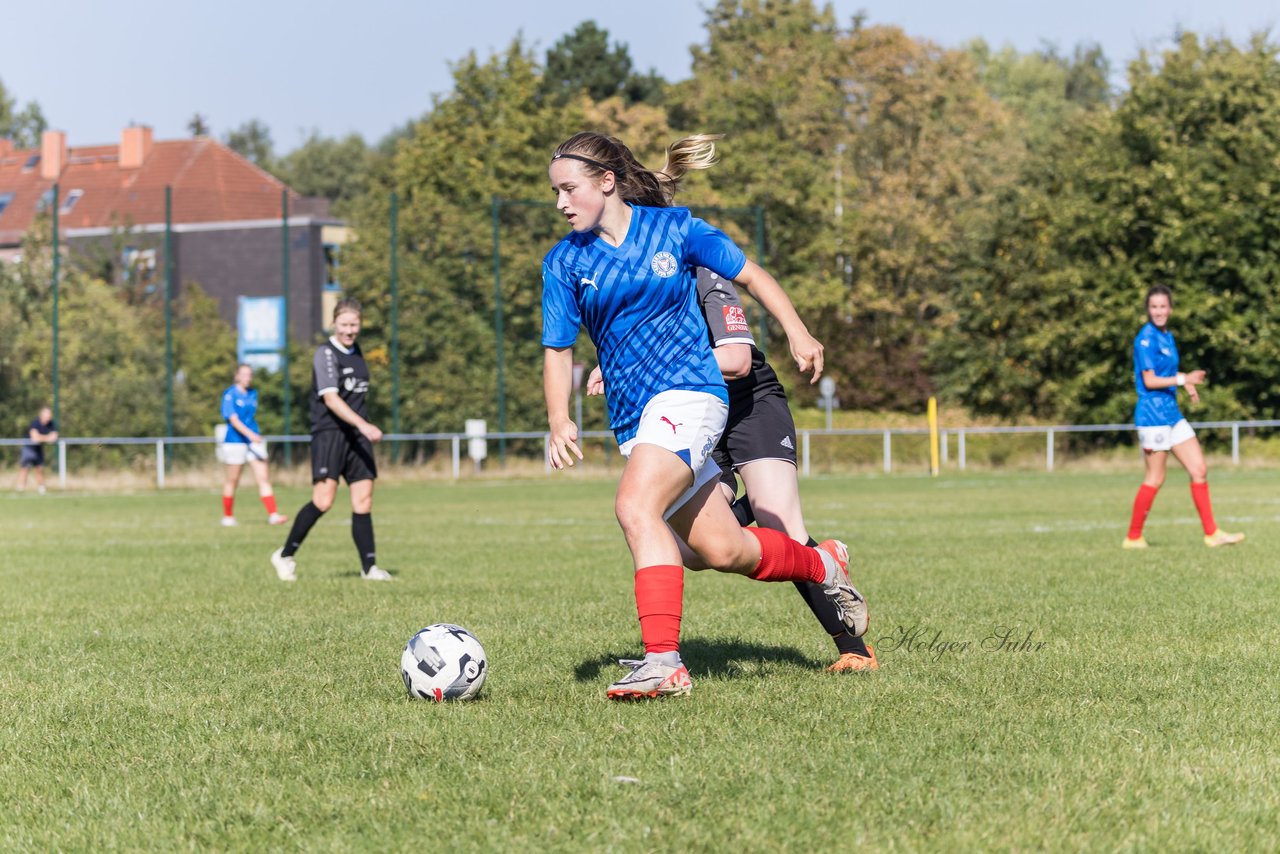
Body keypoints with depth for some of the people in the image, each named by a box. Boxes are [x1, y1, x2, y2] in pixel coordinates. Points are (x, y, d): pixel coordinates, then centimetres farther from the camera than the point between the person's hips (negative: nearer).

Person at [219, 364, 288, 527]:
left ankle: (273, 515, -13)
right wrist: (249, 434, -31)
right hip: (235, 441, -5)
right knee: (232, 481, 5)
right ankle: (228, 516, 19)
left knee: (263, 478, -6)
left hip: (254, 439, 5)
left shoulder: (253, 394, 11)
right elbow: (233, 419, -19)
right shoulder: (230, 395, -9)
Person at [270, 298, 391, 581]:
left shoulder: (356, 352, 16)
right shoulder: (325, 354, -9)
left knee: (363, 500, 0)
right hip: (329, 433, -7)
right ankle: (285, 555, -1)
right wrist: (363, 425, -30)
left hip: (356, 436, 7)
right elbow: (331, 398, -21)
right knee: (323, 501, -15)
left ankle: (369, 567, 2)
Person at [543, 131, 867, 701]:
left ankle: (663, 662, -34)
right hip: (631, 417, 5)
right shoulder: (564, 263, 7)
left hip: (687, 391, -5)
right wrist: (559, 423, -10)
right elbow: (557, 349, 5)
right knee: (722, 550, 7)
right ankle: (823, 566, 36)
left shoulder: (673, 230, 0)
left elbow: (750, 275, 12)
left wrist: (798, 335, 7)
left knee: (635, 506, -29)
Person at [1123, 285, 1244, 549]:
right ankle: (1133, 537, 7)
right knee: (1155, 478, -3)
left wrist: (1187, 384, 9)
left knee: (1200, 470, 5)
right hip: (1152, 413, -9)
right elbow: (1149, 380, -17)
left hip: (1171, 412, 9)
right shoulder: (1146, 337, -13)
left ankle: (1211, 533, 9)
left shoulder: (1167, 336, 12)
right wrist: (1182, 379, -23)